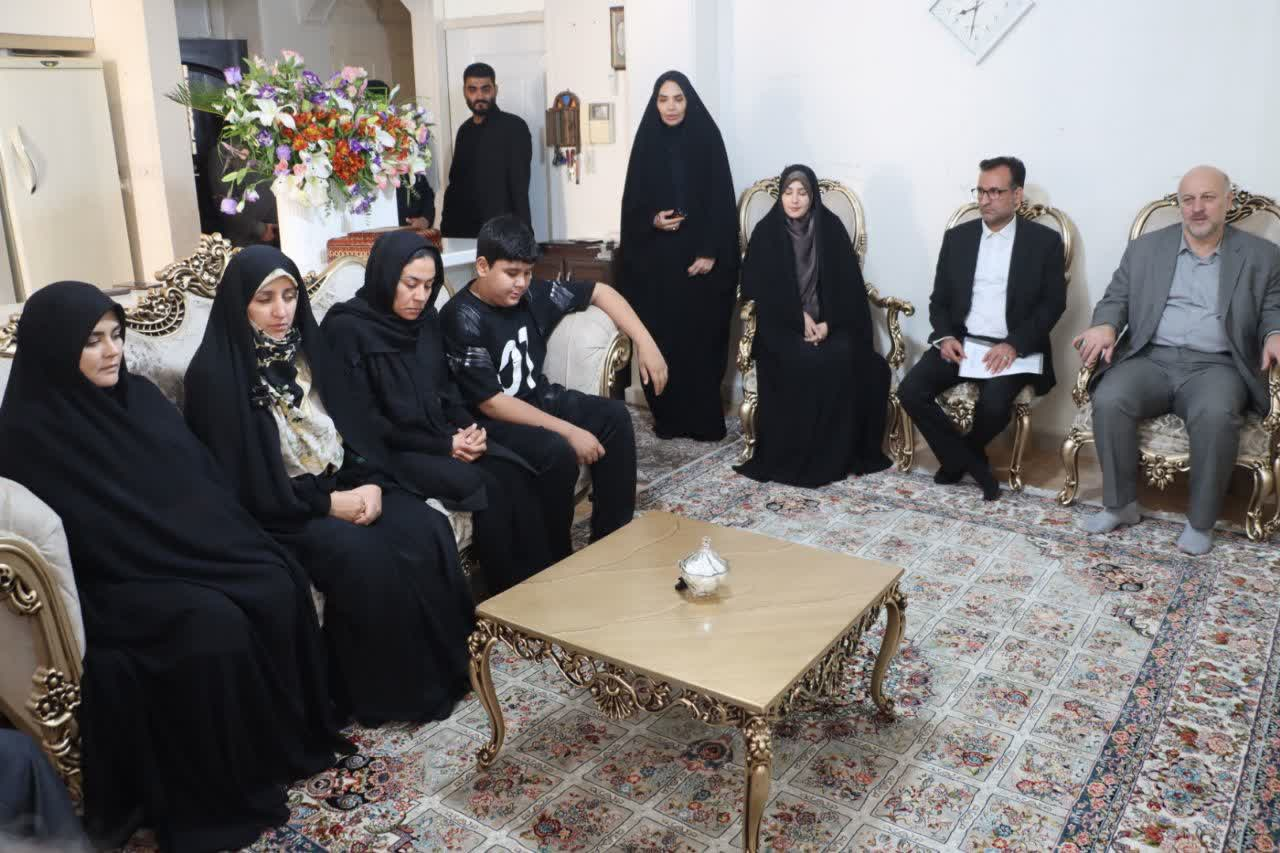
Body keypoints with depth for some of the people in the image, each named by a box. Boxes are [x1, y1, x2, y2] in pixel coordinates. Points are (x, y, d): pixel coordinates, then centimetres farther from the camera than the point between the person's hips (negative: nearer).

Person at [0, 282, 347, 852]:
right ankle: (225, 786, -11)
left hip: (192, 549, 6)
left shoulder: (138, 395, 10)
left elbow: (201, 479, 11)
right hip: (114, 579, -6)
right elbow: (88, 537, -15)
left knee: (278, 587, -21)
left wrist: (234, 544, -4)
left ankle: (293, 737, -3)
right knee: (214, 624, -31)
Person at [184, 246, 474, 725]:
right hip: (277, 512, -6)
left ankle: (441, 666, -6)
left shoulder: (305, 349, 9)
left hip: (344, 486, 6)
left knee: (427, 531, -19)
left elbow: (353, 426, 8)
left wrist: (370, 483, -11)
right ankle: (383, 691, -11)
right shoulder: (215, 374, -11)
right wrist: (329, 504, -17)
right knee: (362, 554, -31)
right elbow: (241, 482, -15)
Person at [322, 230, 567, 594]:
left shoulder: (426, 319, 9)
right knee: (486, 488, -27)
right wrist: (443, 446, -16)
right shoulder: (347, 328, -11)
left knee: (517, 477, -20)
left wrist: (469, 427, -6)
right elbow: (364, 421, -14)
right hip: (388, 452, -6)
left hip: (441, 437, 6)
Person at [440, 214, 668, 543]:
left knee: (614, 416, -8)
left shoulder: (531, 292, -4)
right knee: (557, 451, -31)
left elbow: (599, 292, 8)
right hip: (488, 421, -7)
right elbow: (491, 403, -24)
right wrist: (569, 431, -26)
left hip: (538, 398, 7)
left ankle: (612, 535, -1)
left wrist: (645, 342, -3)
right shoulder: (462, 321, -22)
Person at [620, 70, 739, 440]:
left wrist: (711, 252, -12)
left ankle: (705, 419, 8)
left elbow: (721, 199, -4)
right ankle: (668, 416, 13)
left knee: (702, 336, -1)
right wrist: (651, 220, -12)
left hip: (700, 255, -2)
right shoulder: (647, 142, 7)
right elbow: (632, 202, 9)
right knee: (661, 336, 2)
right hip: (656, 258, 2)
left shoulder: (707, 138, 0)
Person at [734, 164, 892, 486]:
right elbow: (758, 286, -3)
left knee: (843, 358, -28)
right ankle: (791, 455, -21)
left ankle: (838, 454, -16)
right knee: (801, 362, -31)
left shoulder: (831, 227, 4)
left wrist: (828, 322, -14)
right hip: (783, 322, -1)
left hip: (829, 321, 2)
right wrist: (801, 316, -13)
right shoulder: (766, 231, 1)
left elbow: (847, 284, 1)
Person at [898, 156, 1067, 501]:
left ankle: (960, 458, 4)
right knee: (911, 390, -21)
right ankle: (972, 464, -6)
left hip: (1013, 348, -3)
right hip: (960, 342, 4)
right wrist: (945, 336, -9)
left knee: (994, 404, -31)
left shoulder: (1044, 241, 2)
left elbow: (1053, 304, -2)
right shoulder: (957, 237, 11)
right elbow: (939, 299, 12)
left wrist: (1014, 344, -17)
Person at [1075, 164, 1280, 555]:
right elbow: (1116, 298, 12)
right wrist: (1106, 326, -11)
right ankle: (1120, 504, -11)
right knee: (1109, 400, -30)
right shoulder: (1146, 247, 14)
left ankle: (1201, 520, -16)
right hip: (1151, 358, 2)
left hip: (1216, 366, -1)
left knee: (1216, 414, -35)